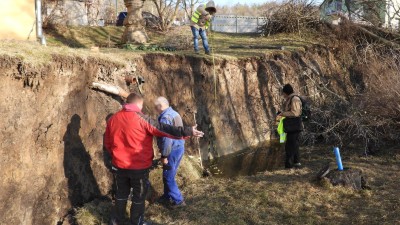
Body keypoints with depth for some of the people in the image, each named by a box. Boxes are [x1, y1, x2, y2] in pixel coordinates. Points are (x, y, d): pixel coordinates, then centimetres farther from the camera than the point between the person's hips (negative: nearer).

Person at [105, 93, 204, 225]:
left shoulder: (113, 119, 1)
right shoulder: (141, 119, -16)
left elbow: (107, 143, 11)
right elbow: (164, 129, -20)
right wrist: (188, 131, -19)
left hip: (119, 165, 5)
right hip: (139, 166, -5)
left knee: (121, 194, 21)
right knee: (139, 196, 12)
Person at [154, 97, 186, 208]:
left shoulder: (165, 117, -19)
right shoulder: (174, 113, 13)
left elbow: (166, 139, -23)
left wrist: (164, 156, -19)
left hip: (172, 150, -10)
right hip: (180, 147, 10)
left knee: (168, 177, 1)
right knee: (169, 175, 20)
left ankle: (178, 200, 7)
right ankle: (167, 197, 30)